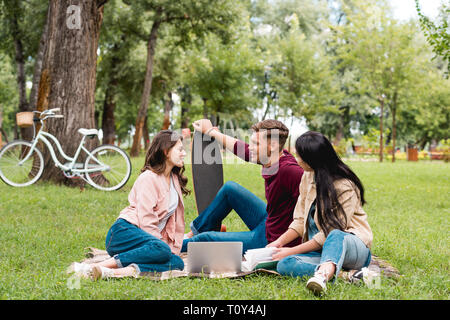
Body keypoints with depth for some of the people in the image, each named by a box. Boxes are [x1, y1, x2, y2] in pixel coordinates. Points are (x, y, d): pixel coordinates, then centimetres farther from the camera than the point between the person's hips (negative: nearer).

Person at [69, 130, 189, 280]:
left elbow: (177, 220, 19)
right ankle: (97, 266, -39)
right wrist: (163, 245, -17)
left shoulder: (174, 179, 21)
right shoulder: (149, 178, -6)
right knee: (161, 250, -38)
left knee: (177, 263, -25)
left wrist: (175, 248, 8)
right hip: (125, 232, -7)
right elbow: (146, 220, -15)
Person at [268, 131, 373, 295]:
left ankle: (323, 275, -70)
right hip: (319, 250, 7)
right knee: (284, 265, -23)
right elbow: (301, 220, 14)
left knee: (336, 237, -41)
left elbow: (330, 233, -17)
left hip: (353, 247, -7)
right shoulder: (308, 177, 9)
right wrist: (280, 241, -2)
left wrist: (292, 250, -15)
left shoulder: (345, 187, -14)